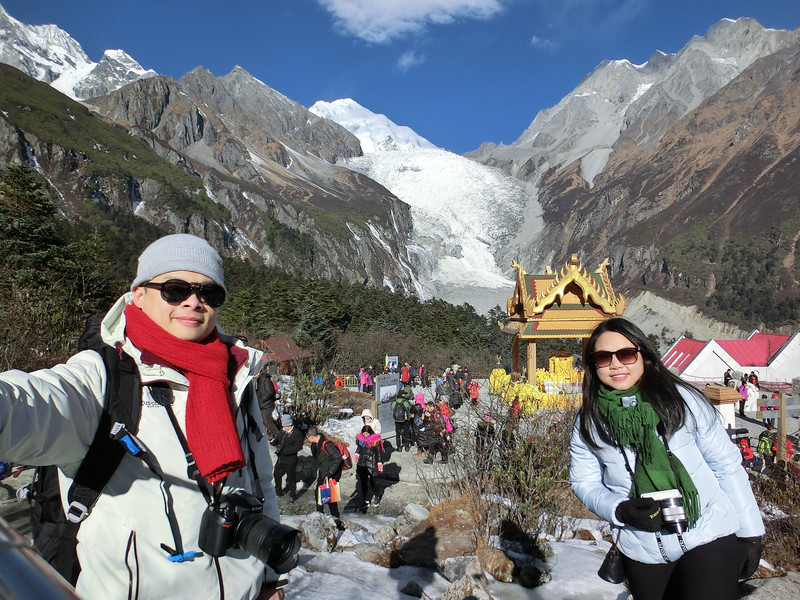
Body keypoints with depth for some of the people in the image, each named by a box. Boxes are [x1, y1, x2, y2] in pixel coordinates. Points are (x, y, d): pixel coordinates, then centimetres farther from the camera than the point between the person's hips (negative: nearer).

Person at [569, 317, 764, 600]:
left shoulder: (681, 398, -9)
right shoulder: (588, 422, -3)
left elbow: (726, 464, -2)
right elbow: (584, 482, 4)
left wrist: (750, 533, 1)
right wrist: (620, 510, -15)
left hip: (711, 537, -2)